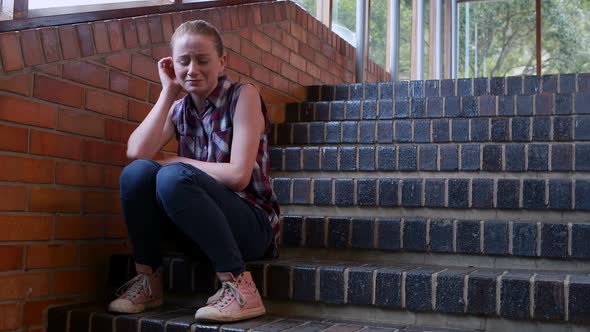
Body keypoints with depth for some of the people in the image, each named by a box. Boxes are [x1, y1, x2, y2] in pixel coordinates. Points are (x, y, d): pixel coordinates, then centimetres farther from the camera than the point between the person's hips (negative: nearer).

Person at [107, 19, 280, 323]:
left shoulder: (243, 96, -9)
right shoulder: (179, 108, 7)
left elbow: (238, 175, -18)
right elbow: (136, 152, -11)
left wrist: (178, 162, -10)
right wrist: (168, 91, -6)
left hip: (251, 225, -5)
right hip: (201, 227, 5)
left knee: (173, 177, -30)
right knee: (136, 172, -17)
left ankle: (239, 286, -25)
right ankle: (147, 280, -4)